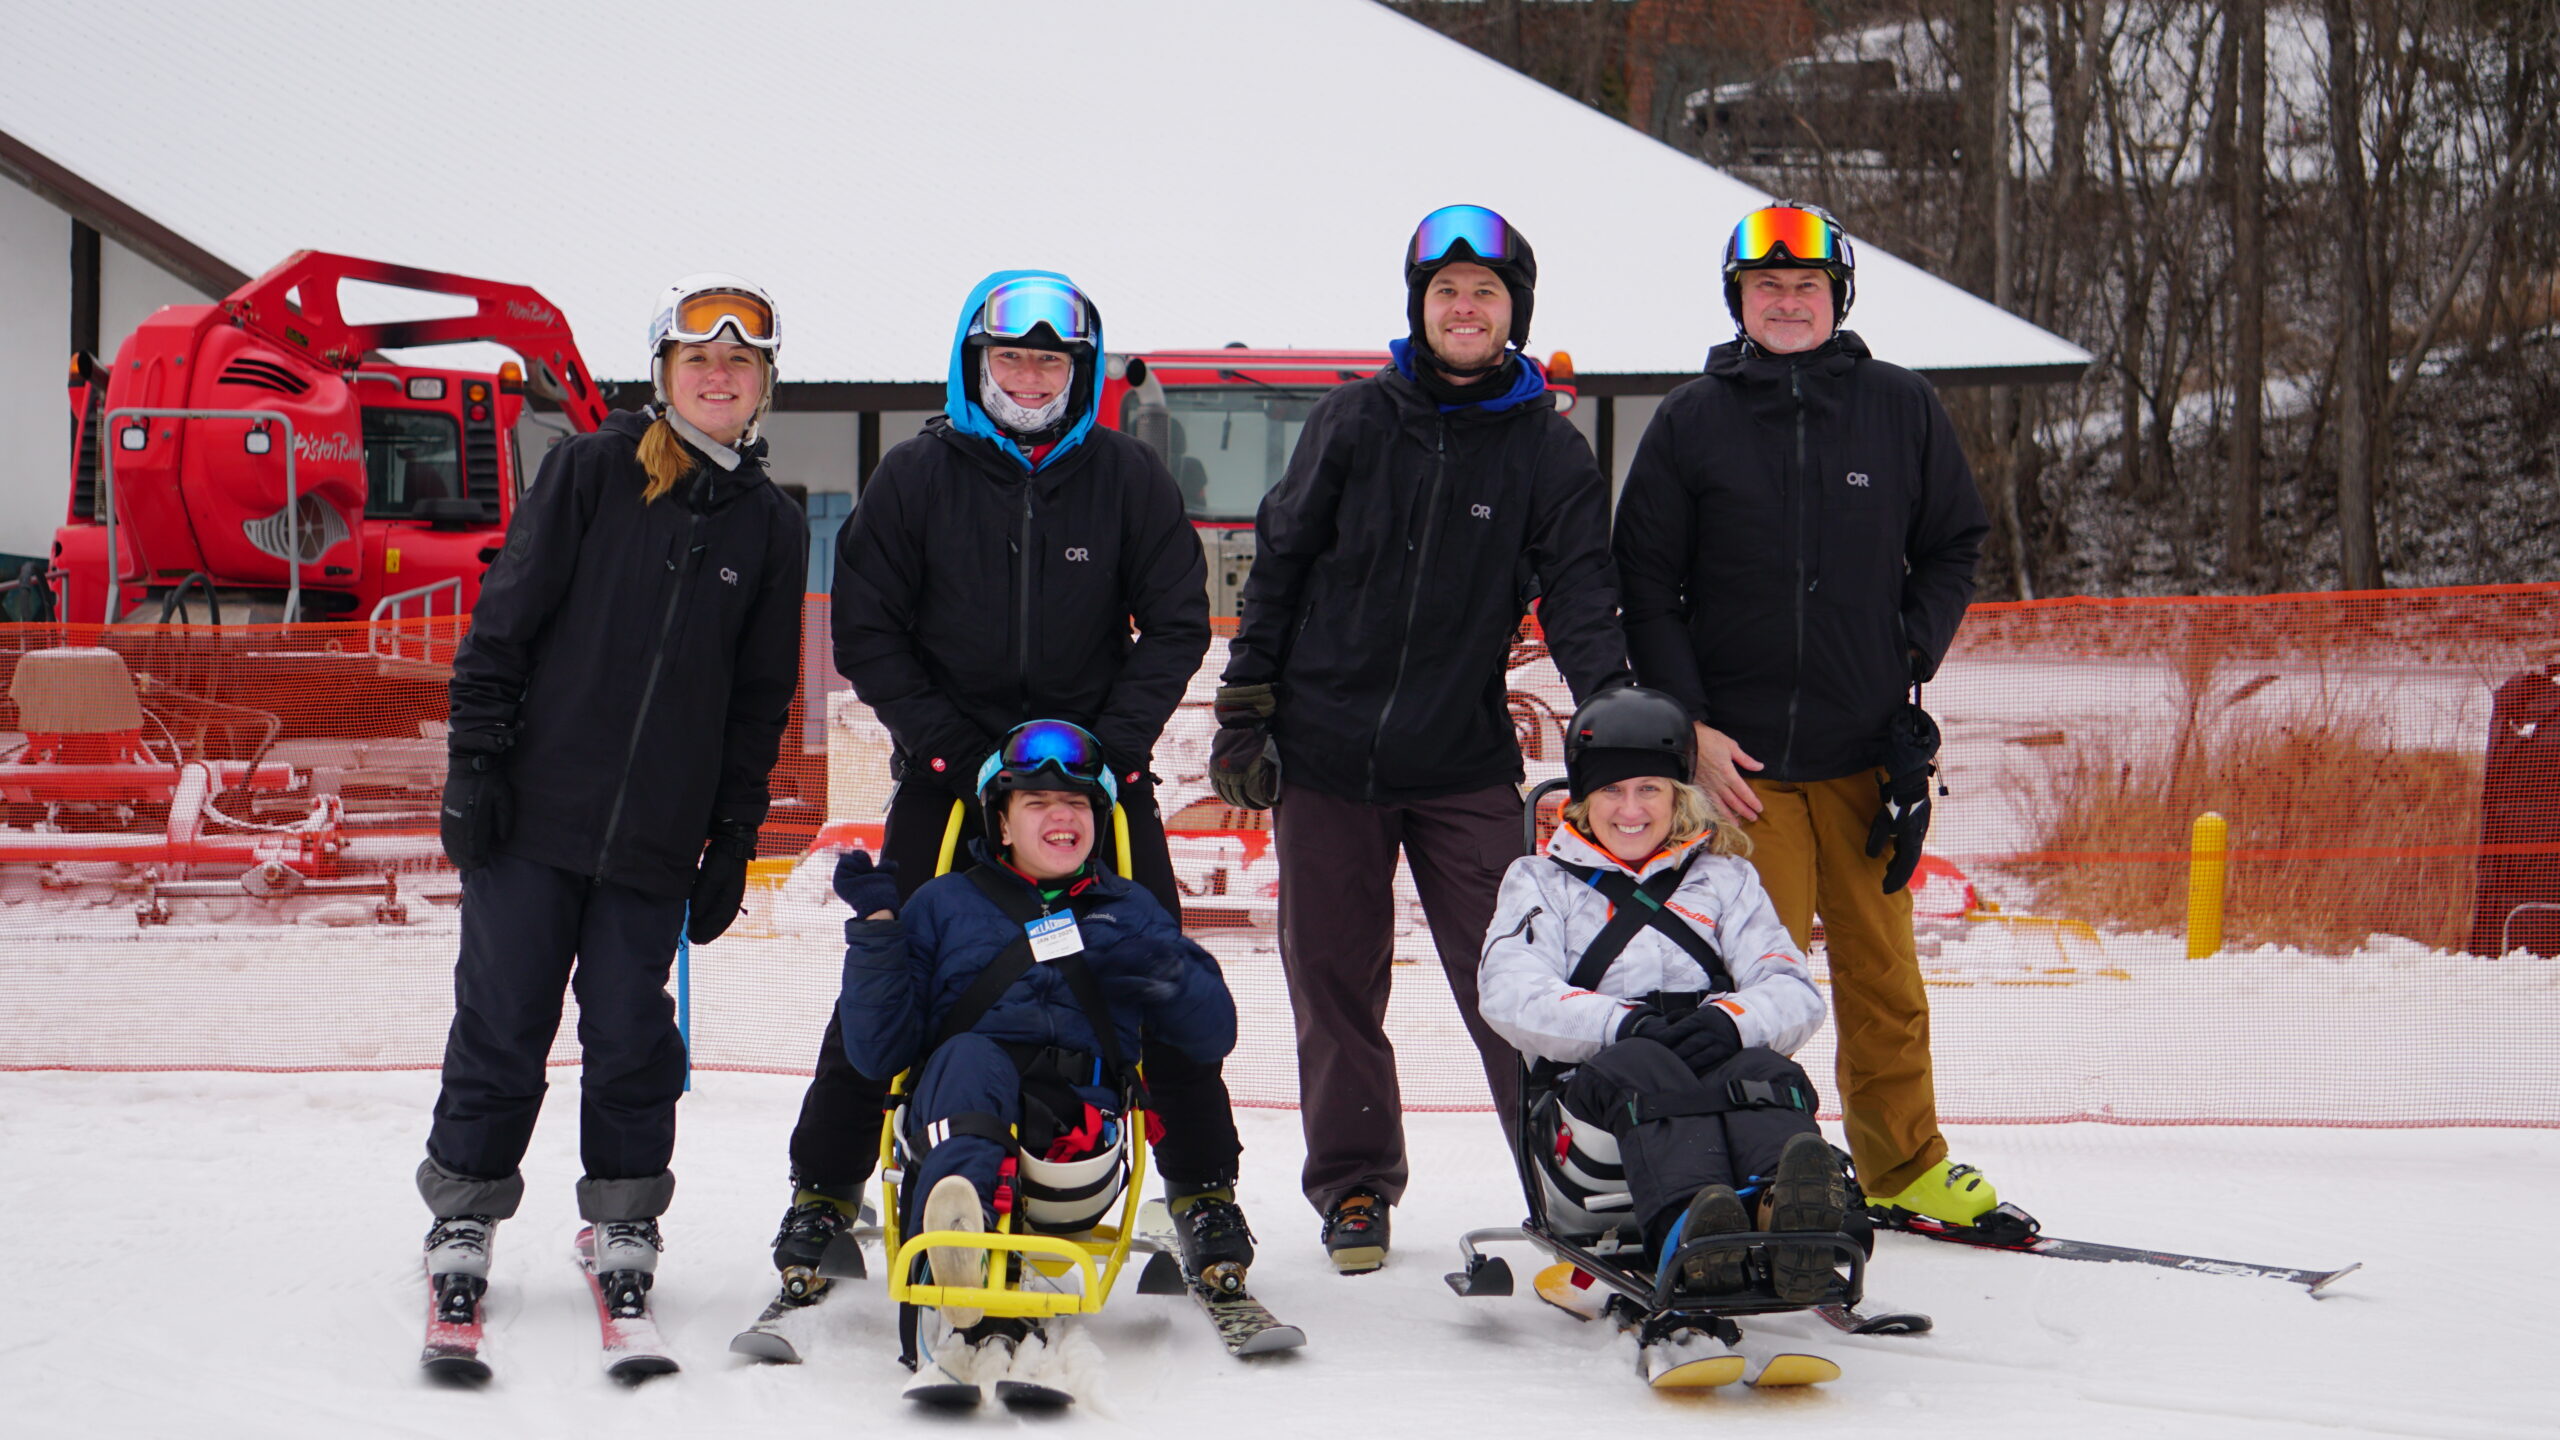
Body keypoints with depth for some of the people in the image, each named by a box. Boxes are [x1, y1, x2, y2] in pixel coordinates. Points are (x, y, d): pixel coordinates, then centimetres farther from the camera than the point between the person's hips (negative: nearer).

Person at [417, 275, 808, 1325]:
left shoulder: (773, 528, 8)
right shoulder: (591, 471, -1)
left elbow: (760, 698, 12)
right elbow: (504, 618, -2)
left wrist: (733, 840, 8)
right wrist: (476, 760, -7)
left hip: (657, 840, 2)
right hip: (534, 808, -2)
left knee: (632, 1034, 4)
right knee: (502, 1022, 2)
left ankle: (625, 1218, 20)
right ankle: (464, 1210, 17)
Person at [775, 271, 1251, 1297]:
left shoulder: (1126, 476, 0)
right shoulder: (917, 476, -2)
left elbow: (1176, 621, 2)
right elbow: (866, 627, 0)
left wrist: (1114, 743, -9)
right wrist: (943, 744, -10)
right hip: (949, 772, 0)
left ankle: (1205, 1188, 12)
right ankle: (823, 1192, 10)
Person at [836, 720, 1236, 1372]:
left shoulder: (1131, 911, 27)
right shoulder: (943, 907, 23)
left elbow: (1214, 1035, 19)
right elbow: (877, 1052, 14)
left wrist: (1155, 970, -1)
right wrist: (877, 927, 4)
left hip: (1081, 1101, 1)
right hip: (958, 1101, -1)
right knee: (969, 1056, -39)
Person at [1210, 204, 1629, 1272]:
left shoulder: (1548, 451, 2)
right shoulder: (1354, 422, 3)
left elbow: (1578, 598, -3)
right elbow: (1278, 562, 8)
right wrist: (1245, 707, 5)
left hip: (1465, 765, -1)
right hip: (1324, 753, 1)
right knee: (1335, 984, 7)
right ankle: (1354, 1185, 19)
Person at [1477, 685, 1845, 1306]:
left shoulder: (1723, 878, 27)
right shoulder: (1542, 881, 22)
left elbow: (1797, 995, 12)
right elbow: (1511, 998, 2)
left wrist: (1731, 1020, -13)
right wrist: (1623, 1024, -16)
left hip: (1721, 1060, 2)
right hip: (1596, 1080, -2)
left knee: (1763, 1072, -34)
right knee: (1646, 1071, -38)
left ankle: (1790, 1211, -69)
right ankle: (1684, 1228, -68)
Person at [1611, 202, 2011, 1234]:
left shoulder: (1901, 409, 6)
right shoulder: (1690, 423, 3)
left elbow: (1952, 549, 16)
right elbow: (1643, 587, 4)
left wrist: (1912, 659, 2)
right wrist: (1691, 726, -5)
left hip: (1866, 749, 2)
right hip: (1738, 752, -2)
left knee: (1882, 973, 8)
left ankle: (1904, 1167, 21)